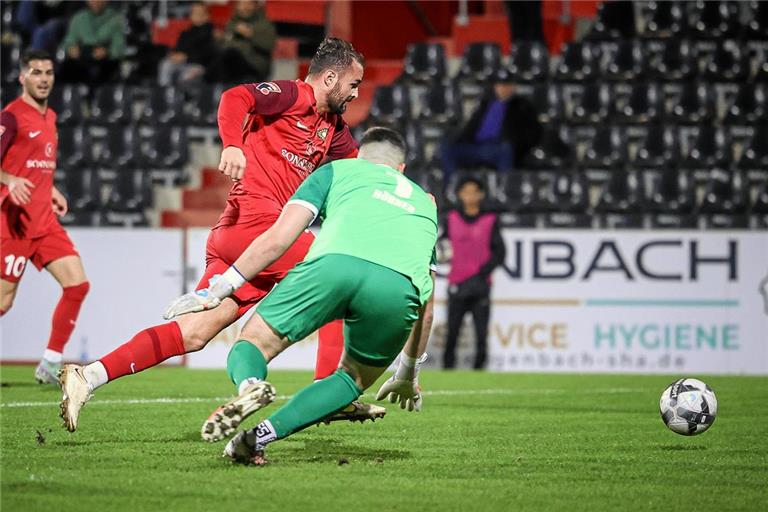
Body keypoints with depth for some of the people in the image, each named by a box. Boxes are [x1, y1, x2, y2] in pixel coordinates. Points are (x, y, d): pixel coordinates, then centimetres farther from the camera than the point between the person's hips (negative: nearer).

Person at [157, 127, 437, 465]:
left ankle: (250, 386, -23)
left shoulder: (338, 170, 33)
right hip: (402, 284, 2)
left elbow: (278, 239, 20)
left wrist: (216, 292, 25)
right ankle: (262, 434, 0)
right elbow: (425, 307, 42)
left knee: (253, 343, 14)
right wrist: (407, 376, 53)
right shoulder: (424, 203, 42)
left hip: (334, 263, -2)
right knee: (354, 379, 23)